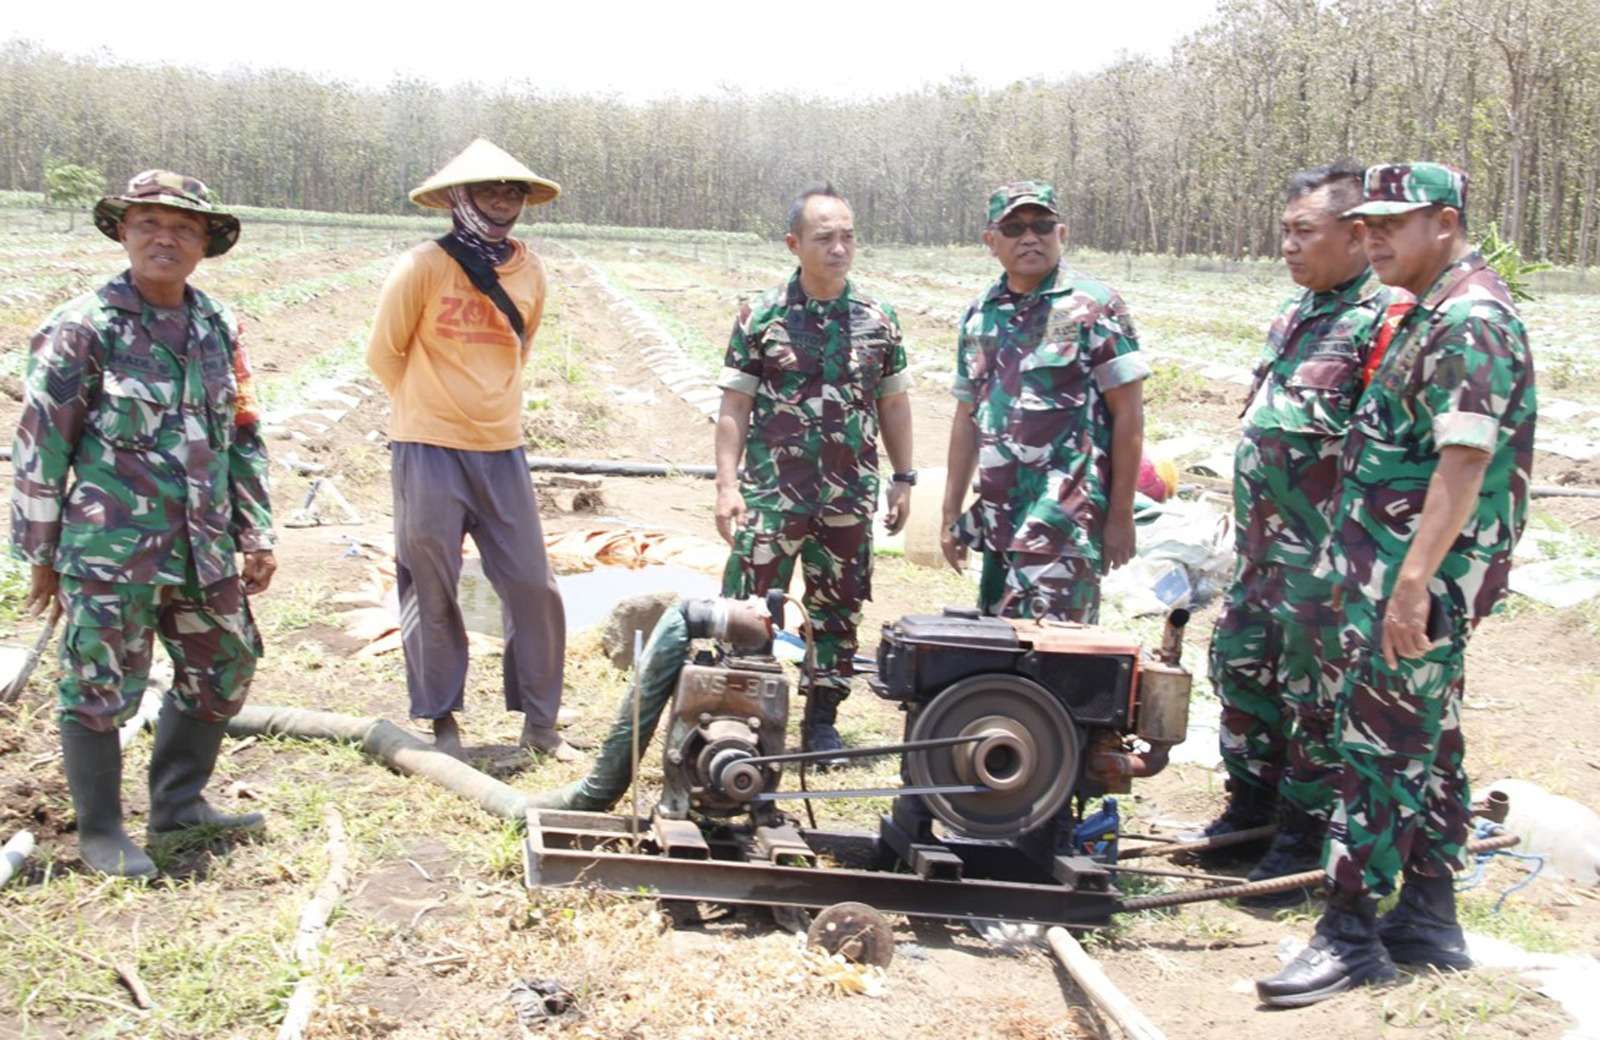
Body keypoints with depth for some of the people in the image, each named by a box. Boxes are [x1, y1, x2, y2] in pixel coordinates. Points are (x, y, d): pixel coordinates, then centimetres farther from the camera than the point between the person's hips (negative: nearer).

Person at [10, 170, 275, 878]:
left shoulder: (218, 328, 9)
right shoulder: (83, 328, -8)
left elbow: (243, 436, 16)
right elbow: (40, 446, -5)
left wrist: (256, 534, 12)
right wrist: (40, 554, -4)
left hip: (204, 550, 6)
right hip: (109, 552, -6)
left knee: (224, 669, 14)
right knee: (100, 687, 2)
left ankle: (178, 802, 32)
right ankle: (100, 833, 19)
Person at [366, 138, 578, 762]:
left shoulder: (529, 272, 6)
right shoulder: (425, 266, -9)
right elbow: (384, 353, 0)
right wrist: (431, 410, 9)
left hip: (502, 452, 4)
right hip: (429, 453, -4)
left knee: (534, 587, 4)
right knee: (432, 592, 4)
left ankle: (539, 721, 16)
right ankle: (442, 722, 18)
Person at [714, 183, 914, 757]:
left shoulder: (878, 319, 5)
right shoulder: (761, 316, -3)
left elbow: (893, 404, 11)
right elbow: (735, 405, -2)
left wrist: (903, 480, 8)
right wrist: (727, 483, -8)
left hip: (850, 499, 3)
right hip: (771, 494, -3)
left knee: (838, 612, 11)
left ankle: (822, 721, 24)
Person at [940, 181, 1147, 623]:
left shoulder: (1094, 307, -5)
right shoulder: (979, 316, 12)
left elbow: (1128, 416, -6)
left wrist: (1120, 516, -9)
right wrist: (951, 512, 15)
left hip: (1067, 522, -6)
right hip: (998, 519, 6)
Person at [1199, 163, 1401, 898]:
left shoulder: (1384, 318, -16)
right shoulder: (1294, 312, 12)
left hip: (1325, 554, -9)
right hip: (1261, 541, 9)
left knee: (1316, 695, 3)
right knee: (1240, 664, 17)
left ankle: (1304, 838, 17)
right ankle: (1251, 808, 32)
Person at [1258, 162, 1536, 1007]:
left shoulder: (1472, 321, -16)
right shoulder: (1433, 316, 16)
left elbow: (1465, 463, -25)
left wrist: (1414, 580, -30)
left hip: (1422, 578, -10)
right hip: (1391, 571, 10)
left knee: (1379, 742, -7)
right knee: (1423, 738, 14)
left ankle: (1351, 932, -1)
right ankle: (1428, 917, 24)